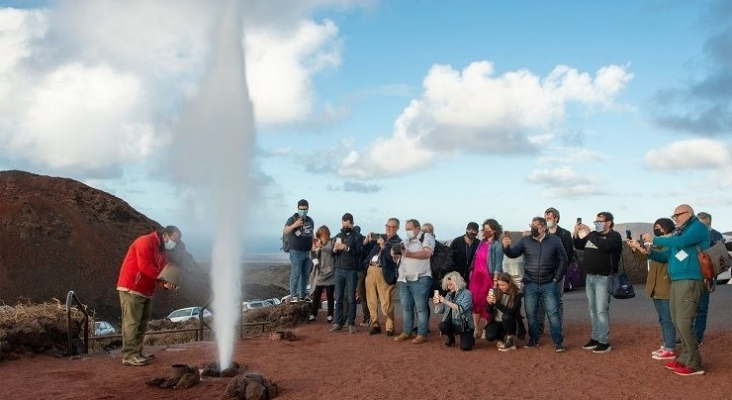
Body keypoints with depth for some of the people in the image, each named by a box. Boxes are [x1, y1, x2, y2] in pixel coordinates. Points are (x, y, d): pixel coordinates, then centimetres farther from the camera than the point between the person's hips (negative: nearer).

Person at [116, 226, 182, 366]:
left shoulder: (162, 252, 15)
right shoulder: (146, 242, -14)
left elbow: (159, 275, 11)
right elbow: (145, 267, -23)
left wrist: (166, 284, -10)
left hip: (146, 292, 10)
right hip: (131, 289, -10)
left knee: (142, 324, 10)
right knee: (132, 322, -9)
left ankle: (137, 353, 16)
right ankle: (129, 356, -7)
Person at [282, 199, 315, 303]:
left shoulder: (310, 220, 14)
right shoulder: (292, 219, -4)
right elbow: (284, 232, -16)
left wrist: (313, 249, 16)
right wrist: (294, 225, -31)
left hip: (308, 252, 6)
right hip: (296, 252, -6)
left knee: (305, 274, 10)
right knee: (296, 274, -5)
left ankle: (303, 294, 19)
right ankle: (293, 295, 1)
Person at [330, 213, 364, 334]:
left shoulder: (357, 236, -1)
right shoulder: (338, 236, 13)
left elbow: (359, 253, -11)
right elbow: (333, 254, 13)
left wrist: (347, 248, -22)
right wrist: (334, 249, -9)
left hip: (352, 271, -4)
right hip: (339, 270, 4)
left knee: (351, 299, 0)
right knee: (338, 298, 4)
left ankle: (351, 323, 5)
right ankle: (338, 323, 9)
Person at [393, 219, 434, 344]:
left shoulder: (426, 237, 1)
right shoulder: (406, 240, 20)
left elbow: (427, 253, -14)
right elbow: (396, 251, 21)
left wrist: (410, 254, -24)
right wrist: (395, 251, -3)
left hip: (420, 279, -7)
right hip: (404, 279, 7)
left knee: (421, 307, -4)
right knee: (406, 307, 10)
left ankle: (422, 334, 0)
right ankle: (407, 332, 19)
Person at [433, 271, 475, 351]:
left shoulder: (466, 293, -8)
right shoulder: (449, 294, 7)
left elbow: (461, 309, -23)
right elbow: (440, 311, 9)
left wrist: (446, 302, -27)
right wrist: (437, 303, -13)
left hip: (464, 324, -4)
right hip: (452, 323, 4)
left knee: (465, 347, -21)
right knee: (442, 326, -29)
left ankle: (470, 339, 18)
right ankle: (451, 338, 6)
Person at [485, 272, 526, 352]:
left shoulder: (517, 294, -15)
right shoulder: (496, 292, -6)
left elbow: (511, 311, -26)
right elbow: (489, 311, -1)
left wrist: (496, 303, -33)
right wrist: (490, 303, -23)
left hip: (509, 322, -3)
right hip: (497, 321, 3)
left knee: (506, 316, -35)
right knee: (489, 336, -25)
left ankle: (510, 340, -13)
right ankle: (504, 337, 9)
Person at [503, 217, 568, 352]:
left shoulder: (554, 240, -2)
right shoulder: (525, 241, 0)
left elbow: (563, 260, 3)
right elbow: (513, 254, -8)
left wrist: (556, 278, -2)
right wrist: (506, 247, -30)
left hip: (549, 284, -2)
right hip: (530, 284, 2)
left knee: (553, 313, -2)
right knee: (531, 314, 8)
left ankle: (558, 342, 5)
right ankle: (533, 340, 21)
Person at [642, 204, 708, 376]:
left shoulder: (698, 227, -3)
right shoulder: (678, 233, 21)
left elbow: (680, 242, -20)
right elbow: (666, 256, 20)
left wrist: (654, 240, -11)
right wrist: (648, 251, 2)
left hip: (690, 281, -9)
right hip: (676, 282, 9)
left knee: (684, 322, -11)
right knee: (678, 322, 10)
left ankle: (694, 364, -4)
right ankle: (685, 358, 18)